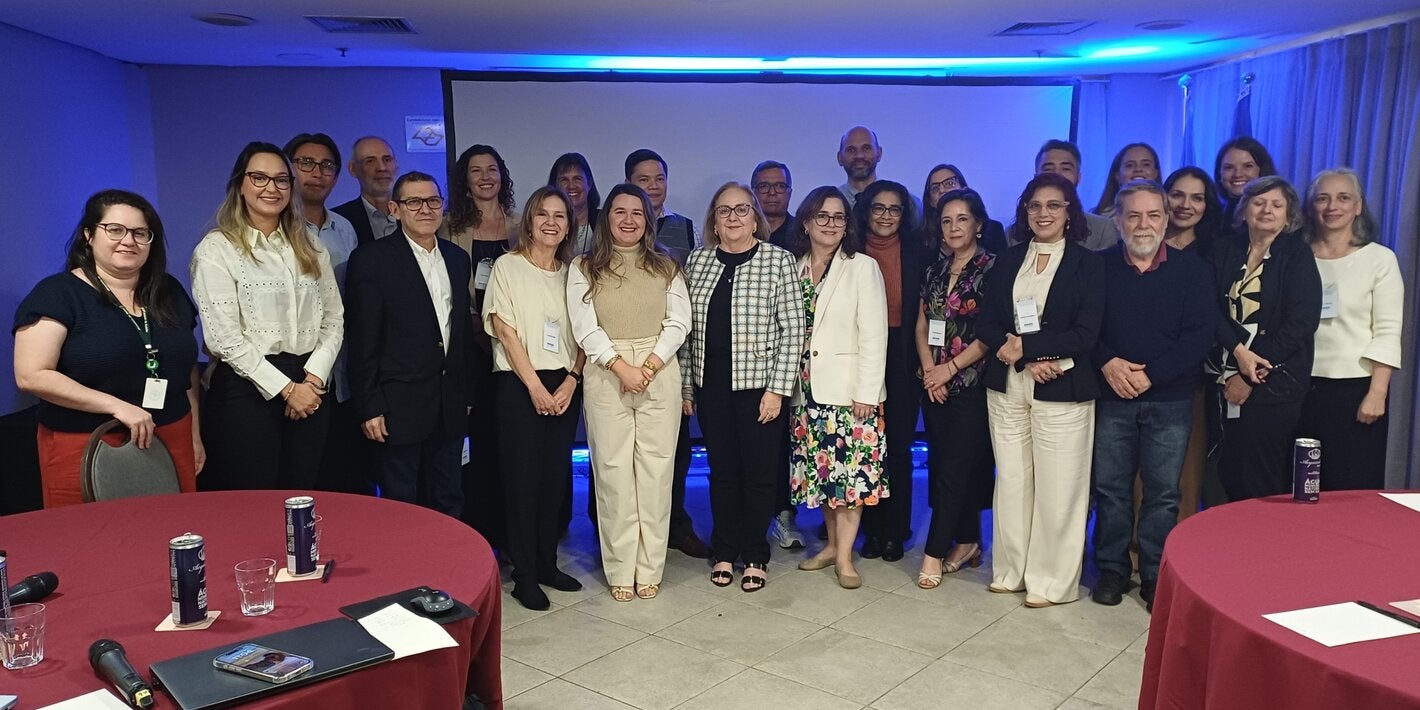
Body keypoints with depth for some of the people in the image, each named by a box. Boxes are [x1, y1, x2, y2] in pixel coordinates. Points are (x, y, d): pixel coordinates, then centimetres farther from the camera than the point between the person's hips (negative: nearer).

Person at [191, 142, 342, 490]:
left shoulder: (309, 246, 13)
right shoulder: (216, 249, -3)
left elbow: (333, 318, 9)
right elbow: (223, 337, -10)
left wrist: (313, 378, -6)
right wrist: (285, 389, -11)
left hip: (311, 387, 5)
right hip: (248, 388, -4)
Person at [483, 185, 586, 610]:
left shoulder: (572, 272, 11)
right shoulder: (508, 267, 0)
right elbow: (505, 331, -6)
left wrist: (570, 381, -6)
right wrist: (535, 385, -11)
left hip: (565, 385, 4)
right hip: (519, 384, -4)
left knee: (556, 475, 6)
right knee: (523, 477, -2)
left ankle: (548, 563, 19)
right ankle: (524, 574, 6)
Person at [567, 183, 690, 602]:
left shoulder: (665, 266, 11)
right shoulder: (584, 268, 6)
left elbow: (679, 322, 3)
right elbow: (585, 328, -3)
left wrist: (650, 364, -10)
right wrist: (622, 366, -13)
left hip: (660, 374, 1)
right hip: (606, 376, -1)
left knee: (656, 469, 1)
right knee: (613, 470, 0)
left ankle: (650, 569, 10)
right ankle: (620, 571, 9)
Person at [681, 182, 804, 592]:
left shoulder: (778, 260, -4)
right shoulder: (697, 261, 7)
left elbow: (793, 329, -7)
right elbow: (688, 328, 10)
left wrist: (777, 389, -12)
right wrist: (685, 386, 7)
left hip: (759, 385, -3)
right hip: (710, 385, 3)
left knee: (760, 473, 6)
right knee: (722, 471, 12)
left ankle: (754, 557, 21)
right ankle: (724, 552, 26)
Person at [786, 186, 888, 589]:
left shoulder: (863, 268, -4)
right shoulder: (794, 268, 8)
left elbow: (874, 335, -9)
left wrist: (866, 393, -14)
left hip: (850, 389, -4)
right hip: (806, 389, 4)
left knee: (851, 471, -1)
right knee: (822, 469, 11)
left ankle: (844, 556, 8)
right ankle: (833, 543, 26)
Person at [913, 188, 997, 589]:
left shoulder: (993, 269, -6)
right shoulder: (935, 271, 12)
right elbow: (922, 327, 11)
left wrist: (951, 367, -12)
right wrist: (929, 368, -4)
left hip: (971, 384, -6)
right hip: (935, 385, 6)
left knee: (954, 467, -5)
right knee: (943, 464, 9)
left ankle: (935, 553, 1)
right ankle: (967, 543, 21)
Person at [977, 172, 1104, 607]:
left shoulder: (1089, 265, 0)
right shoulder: (1006, 262, 11)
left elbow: (1085, 335, -9)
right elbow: (986, 325, 2)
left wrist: (1024, 345, -14)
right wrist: (1028, 360, -13)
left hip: (1063, 391, -3)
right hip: (1007, 388, 3)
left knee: (1057, 488, 1)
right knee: (1011, 481, 8)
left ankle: (1052, 581, 13)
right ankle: (1011, 571, 21)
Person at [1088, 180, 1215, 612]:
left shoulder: (1191, 270, 2)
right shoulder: (1100, 267, 5)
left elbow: (1200, 336, -6)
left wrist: (1150, 375, -14)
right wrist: (1107, 362, -17)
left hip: (1169, 399, -1)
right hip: (1111, 396, 1)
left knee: (1163, 492, 4)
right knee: (1110, 487, 6)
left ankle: (1155, 577, 16)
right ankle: (1112, 569, 20)